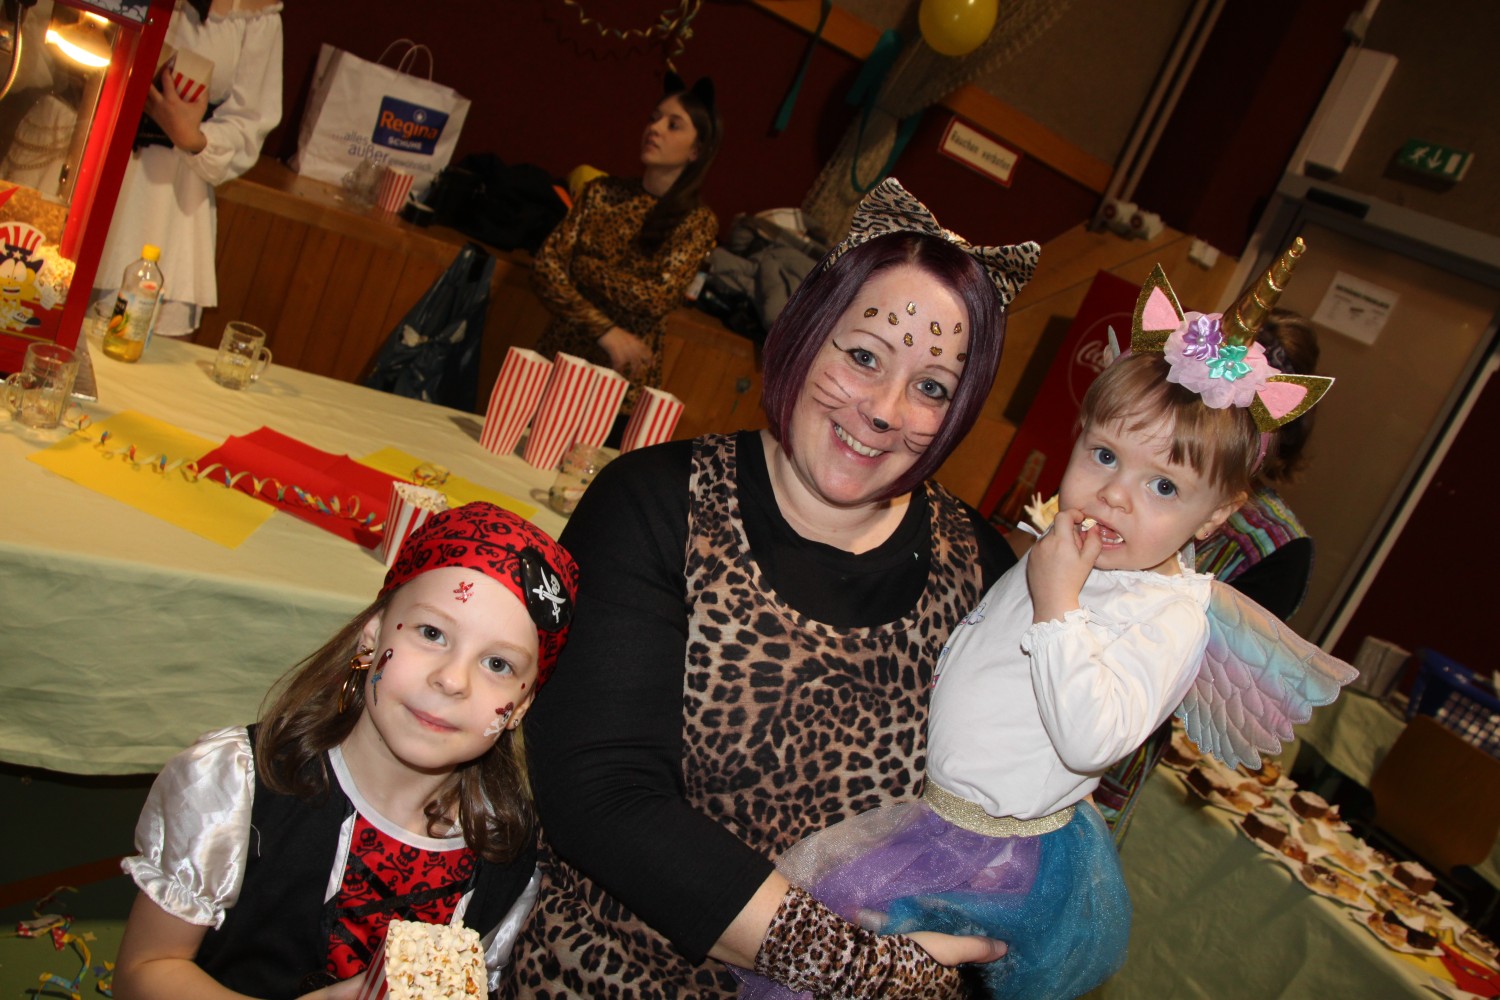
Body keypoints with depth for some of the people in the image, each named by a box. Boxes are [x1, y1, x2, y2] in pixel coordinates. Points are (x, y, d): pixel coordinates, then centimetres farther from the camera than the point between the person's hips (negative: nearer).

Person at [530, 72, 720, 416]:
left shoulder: (698, 222, -1)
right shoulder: (602, 192, 5)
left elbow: (658, 298, -14)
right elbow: (544, 267, -3)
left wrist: (581, 265, -8)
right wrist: (603, 328, -14)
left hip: (624, 375, -2)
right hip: (559, 353, 2)